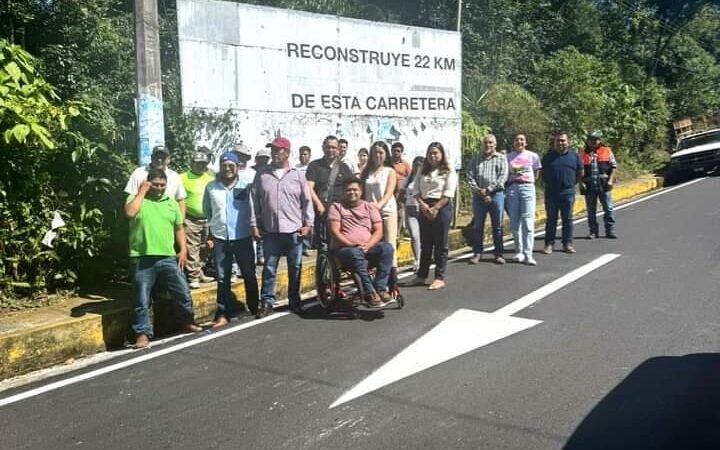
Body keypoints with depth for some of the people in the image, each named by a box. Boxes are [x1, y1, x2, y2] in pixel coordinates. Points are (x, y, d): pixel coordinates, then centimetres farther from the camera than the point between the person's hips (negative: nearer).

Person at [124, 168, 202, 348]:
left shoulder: (171, 202, 13)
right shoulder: (136, 198, 2)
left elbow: (179, 228, 16)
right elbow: (129, 212, -21)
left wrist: (183, 249, 5)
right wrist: (142, 191, -11)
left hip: (167, 257, 3)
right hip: (142, 259, -3)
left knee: (183, 291, 8)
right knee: (142, 300, 3)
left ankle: (187, 322, 28)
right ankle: (143, 333, 16)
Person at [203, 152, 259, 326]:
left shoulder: (246, 185, -4)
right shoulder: (211, 187, 3)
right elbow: (206, 211, 13)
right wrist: (210, 233, 14)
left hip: (243, 237, -1)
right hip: (220, 238, 1)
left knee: (249, 275, 10)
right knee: (222, 278, 6)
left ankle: (254, 308, 25)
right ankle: (223, 314, 14)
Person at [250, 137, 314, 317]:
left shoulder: (297, 175, 3)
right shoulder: (262, 174, 5)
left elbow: (307, 201, 4)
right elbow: (254, 200, 5)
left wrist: (308, 224, -2)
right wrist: (254, 224, 0)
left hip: (294, 230, 0)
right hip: (270, 230, 0)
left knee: (295, 268, 8)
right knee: (269, 268, 5)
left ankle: (295, 301, 20)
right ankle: (267, 302, 15)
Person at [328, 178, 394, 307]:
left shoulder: (370, 207, 14)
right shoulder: (336, 207, 7)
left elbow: (378, 231, 4)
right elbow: (334, 232, -4)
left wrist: (367, 245, -15)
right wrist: (352, 245, -17)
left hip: (368, 248, 3)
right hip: (344, 248, -3)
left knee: (387, 248, -26)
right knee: (355, 253, -38)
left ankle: (380, 288, -28)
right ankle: (369, 292, -35)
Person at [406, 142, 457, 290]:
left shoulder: (448, 172, -1)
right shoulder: (423, 172, 15)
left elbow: (448, 194, -10)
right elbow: (416, 190, 7)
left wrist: (435, 208, -17)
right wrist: (423, 204, -9)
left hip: (442, 207, -5)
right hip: (424, 208, 5)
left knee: (440, 244, 0)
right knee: (425, 244, 10)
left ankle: (440, 278, 5)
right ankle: (421, 276, 17)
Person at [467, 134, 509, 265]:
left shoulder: (501, 158, 8)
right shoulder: (475, 158, 11)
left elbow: (503, 177, -3)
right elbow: (470, 176, 2)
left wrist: (488, 189, -11)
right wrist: (479, 191, -10)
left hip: (496, 194, -1)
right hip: (479, 195, 1)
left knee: (497, 226, 3)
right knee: (477, 225, 4)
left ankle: (498, 254, 10)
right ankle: (477, 253, 12)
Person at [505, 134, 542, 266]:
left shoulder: (533, 156, 6)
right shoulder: (508, 156, 10)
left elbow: (536, 173, 15)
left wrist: (529, 182, 9)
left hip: (527, 187, -2)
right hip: (512, 188, 2)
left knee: (528, 221, -9)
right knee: (514, 222, 4)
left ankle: (528, 255, -10)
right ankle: (519, 252, 14)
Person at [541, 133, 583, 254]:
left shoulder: (574, 156, 5)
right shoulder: (548, 156, 5)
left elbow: (580, 173, 14)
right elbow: (541, 172, 13)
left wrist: (572, 183, 9)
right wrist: (548, 183, 6)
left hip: (568, 193, 0)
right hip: (551, 193, 0)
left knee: (568, 219, 5)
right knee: (551, 219, 3)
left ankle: (567, 244, 13)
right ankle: (549, 244, 8)